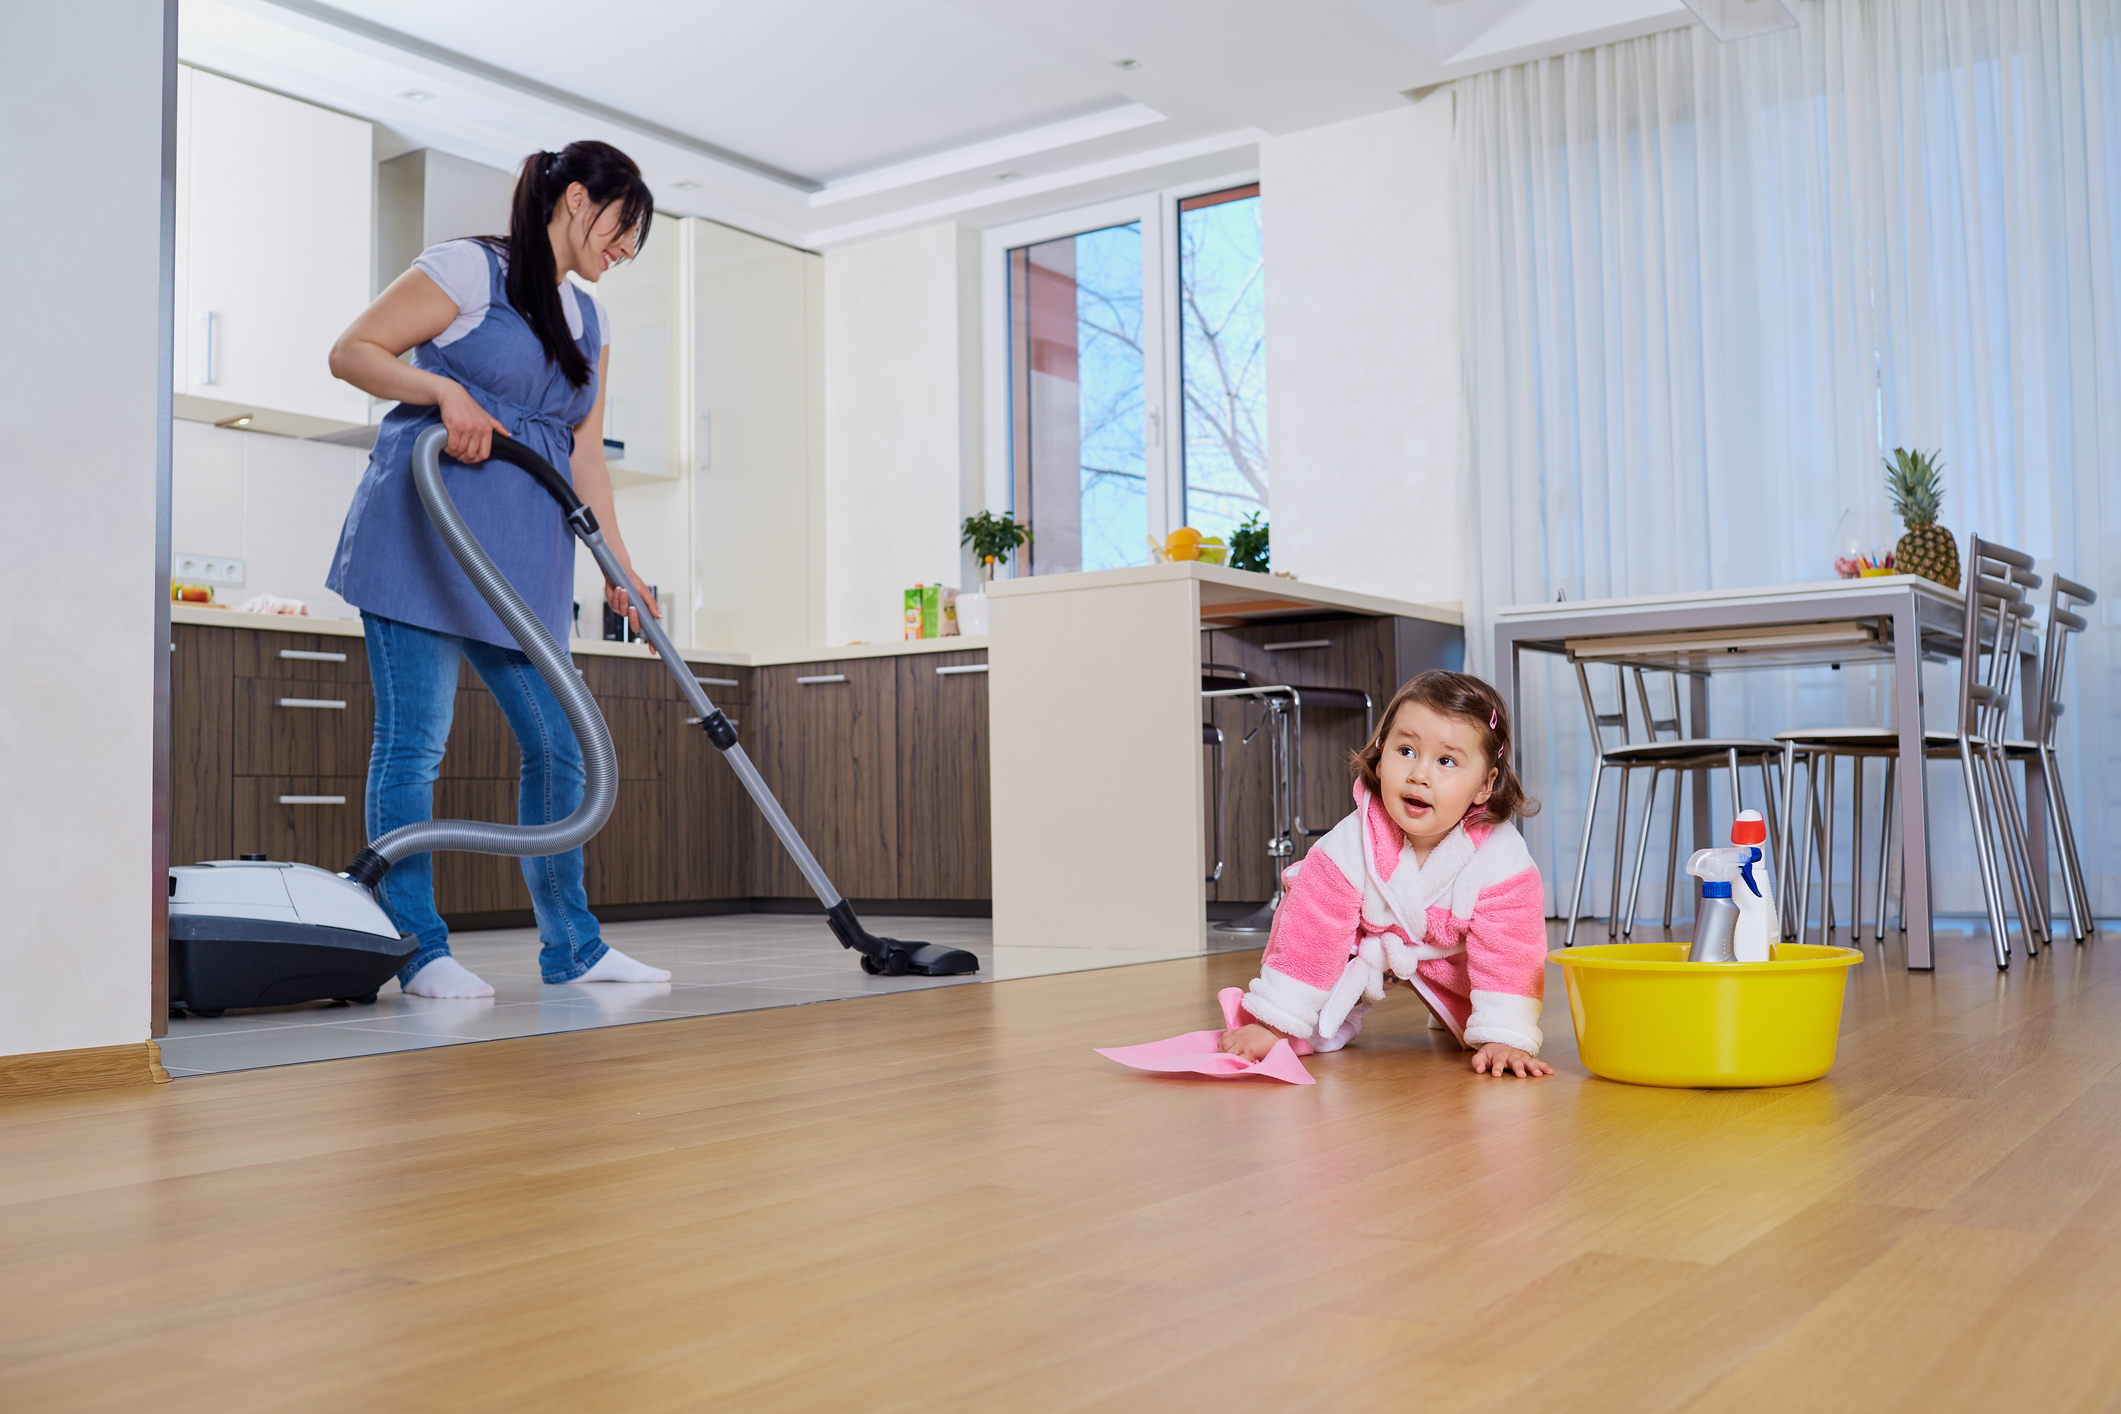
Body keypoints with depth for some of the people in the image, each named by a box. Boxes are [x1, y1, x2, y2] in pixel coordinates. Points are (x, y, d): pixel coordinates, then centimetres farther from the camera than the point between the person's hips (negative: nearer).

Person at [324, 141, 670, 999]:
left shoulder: (591, 321, 19)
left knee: (558, 742, 4)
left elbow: (585, 454, 18)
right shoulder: (469, 269, -2)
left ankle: (571, 946, 12)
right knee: (413, 743, -5)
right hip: (425, 538, -7)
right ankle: (420, 949, 2)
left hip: (524, 558, 7)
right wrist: (446, 390, -19)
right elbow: (350, 351, -4)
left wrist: (622, 567, 12)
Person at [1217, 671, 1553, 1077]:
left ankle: (1451, 1017, 28)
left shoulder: (1503, 860, -34)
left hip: (1450, 958, 2)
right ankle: (1335, 1019, 17)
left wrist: (1503, 1039, -34)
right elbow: (1309, 937, -27)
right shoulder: (1348, 848, -33)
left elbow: (1509, 956, -28)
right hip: (1368, 946, -1)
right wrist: (1273, 1024, -26)